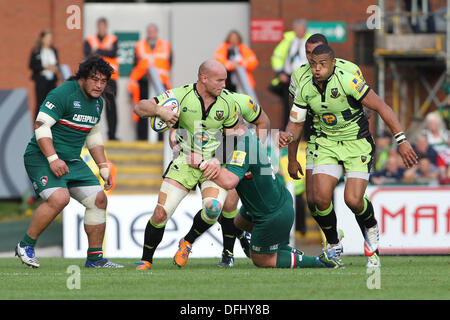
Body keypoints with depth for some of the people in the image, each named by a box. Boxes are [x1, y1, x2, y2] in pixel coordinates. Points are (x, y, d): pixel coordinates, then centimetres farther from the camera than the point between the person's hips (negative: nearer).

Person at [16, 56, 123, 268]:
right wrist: (53, 159, -28)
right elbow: (41, 126, -20)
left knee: (98, 199, 0)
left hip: (72, 161, 9)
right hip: (42, 157, -9)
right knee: (59, 198, -29)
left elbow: (93, 136, 25)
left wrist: (104, 168, 20)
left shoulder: (97, 102, 12)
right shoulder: (63, 94, -16)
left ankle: (95, 258, 11)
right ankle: (25, 246, -11)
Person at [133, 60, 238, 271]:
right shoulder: (182, 95, -8)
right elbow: (140, 108, -9)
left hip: (213, 166, 1)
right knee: (161, 214, -12)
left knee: (213, 209, -25)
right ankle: (146, 260, 10)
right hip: (184, 163, -1)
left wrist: (219, 161, -6)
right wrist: (159, 111, -30)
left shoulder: (227, 103, -1)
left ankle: (187, 242, 5)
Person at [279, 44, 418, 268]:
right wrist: (289, 136, -15)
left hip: (358, 144, -4)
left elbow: (381, 107, -19)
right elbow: (296, 123, 7)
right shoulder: (305, 89, -6)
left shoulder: (347, 81, -22)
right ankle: (334, 245, 12)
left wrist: (401, 141, -21)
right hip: (328, 144, 4)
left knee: (353, 200, -16)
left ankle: (371, 228, 20)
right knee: (321, 199, -13)